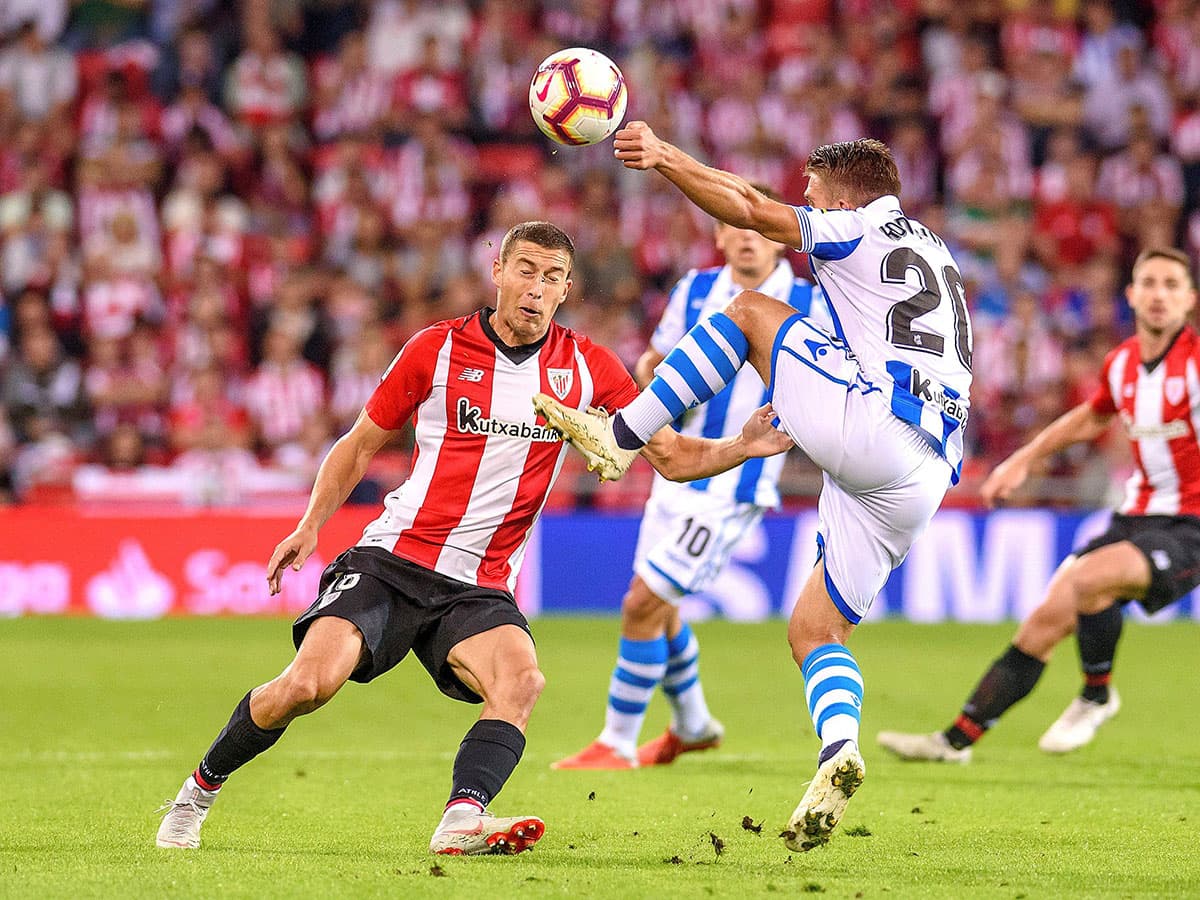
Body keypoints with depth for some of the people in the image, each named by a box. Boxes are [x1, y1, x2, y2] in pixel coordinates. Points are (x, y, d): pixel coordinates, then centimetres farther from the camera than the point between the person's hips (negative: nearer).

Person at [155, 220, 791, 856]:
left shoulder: (587, 368, 5)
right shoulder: (437, 349, 0)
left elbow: (673, 457, 7)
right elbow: (360, 445, 11)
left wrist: (743, 447, -12)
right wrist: (310, 527, -2)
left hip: (478, 588, 2)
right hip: (391, 560, -2)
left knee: (522, 680, -30)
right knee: (306, 686, -21)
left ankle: (463, 820, -40)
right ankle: (199, 789, 2)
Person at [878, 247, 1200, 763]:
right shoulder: (1121, 363, 7)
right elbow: (1092, 417, 30)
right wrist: (1023, 460, 29)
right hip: (1135, 517, 6)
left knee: (1085, 579, -30)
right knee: (1048, 618, -2)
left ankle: (1098, 696, -5)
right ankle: (957, 739, 3)